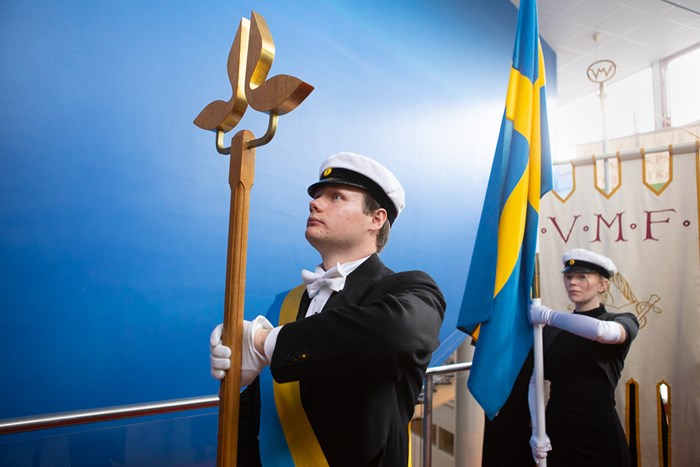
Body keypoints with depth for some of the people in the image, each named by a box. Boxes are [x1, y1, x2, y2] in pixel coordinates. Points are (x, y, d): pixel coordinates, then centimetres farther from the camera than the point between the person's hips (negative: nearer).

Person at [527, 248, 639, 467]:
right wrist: (536, 431, -6)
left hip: (600, 435, -2)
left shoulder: (623, 321, -4)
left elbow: (600, 331, -29)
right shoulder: (551, 329, 3)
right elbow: (535, 381, 4)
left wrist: (547, 315, -18)